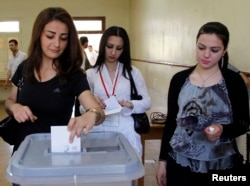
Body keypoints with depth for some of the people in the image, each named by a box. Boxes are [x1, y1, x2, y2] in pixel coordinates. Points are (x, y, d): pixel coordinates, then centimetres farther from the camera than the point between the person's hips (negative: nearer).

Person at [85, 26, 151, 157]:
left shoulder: (133, 72, 5)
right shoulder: (90, 74, 4)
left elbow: (147, 102, 3)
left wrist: (130, 105, -15)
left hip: (126, 132, 0)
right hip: (99, 131, 0)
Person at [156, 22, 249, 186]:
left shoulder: (234, 81, -5)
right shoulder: (179, 79, 0)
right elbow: (170, 122, 5)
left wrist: (223, 130, -22)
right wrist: (163, 160, 5)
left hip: (221, 166, -1)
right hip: (180, 163, 2)